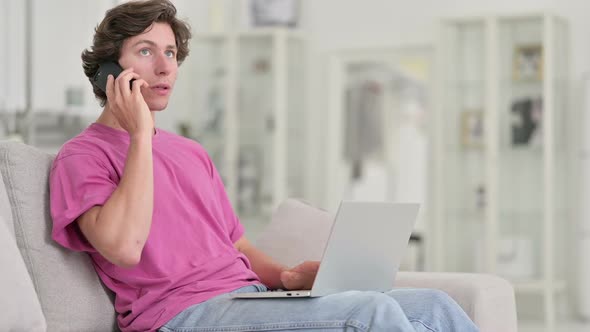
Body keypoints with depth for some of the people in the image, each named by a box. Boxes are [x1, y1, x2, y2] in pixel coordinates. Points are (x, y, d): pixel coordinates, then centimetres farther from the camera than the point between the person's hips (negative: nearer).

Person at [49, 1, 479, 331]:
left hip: (254, 297, 8)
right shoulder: (84, 156, 2)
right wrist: (140, 133, -11)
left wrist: (287, 276, 4)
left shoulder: (192, 153, 27)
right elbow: (124, 248, -17)